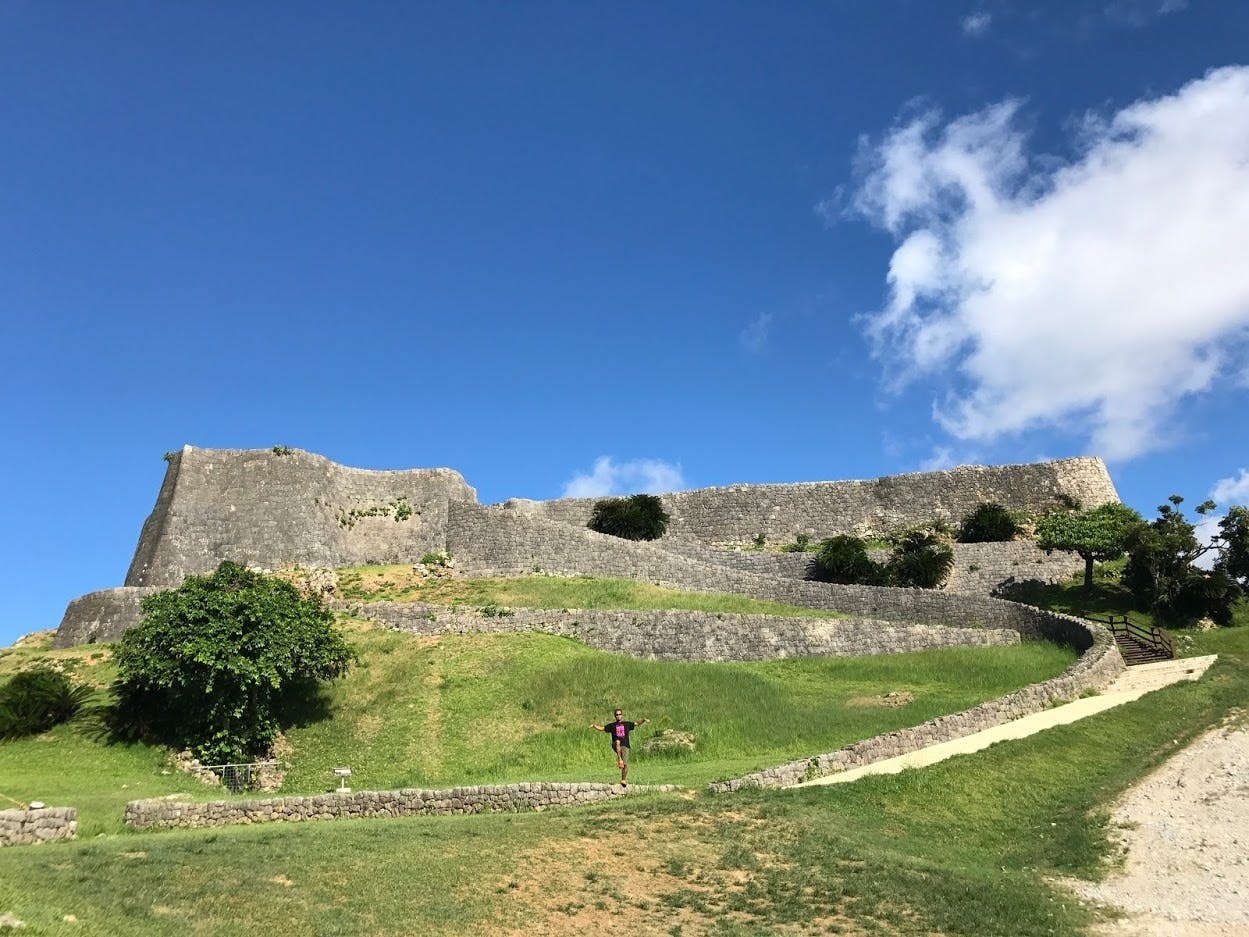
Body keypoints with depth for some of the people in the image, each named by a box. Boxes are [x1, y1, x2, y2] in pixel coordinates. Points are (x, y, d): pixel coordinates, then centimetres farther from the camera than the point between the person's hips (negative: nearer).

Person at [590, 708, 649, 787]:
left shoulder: (627, 724, 15)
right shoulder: (612, 725, 14)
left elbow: (637, 724, 13)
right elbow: (601, 728, 11)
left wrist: (644, 720, -3)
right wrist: (594, 726, -4)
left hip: (625, 746, 1)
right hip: (616, 746, -1)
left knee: (625, 764, -7)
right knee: (617, 741, -37)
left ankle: (624, 780, 9)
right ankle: (619, 759, -38)